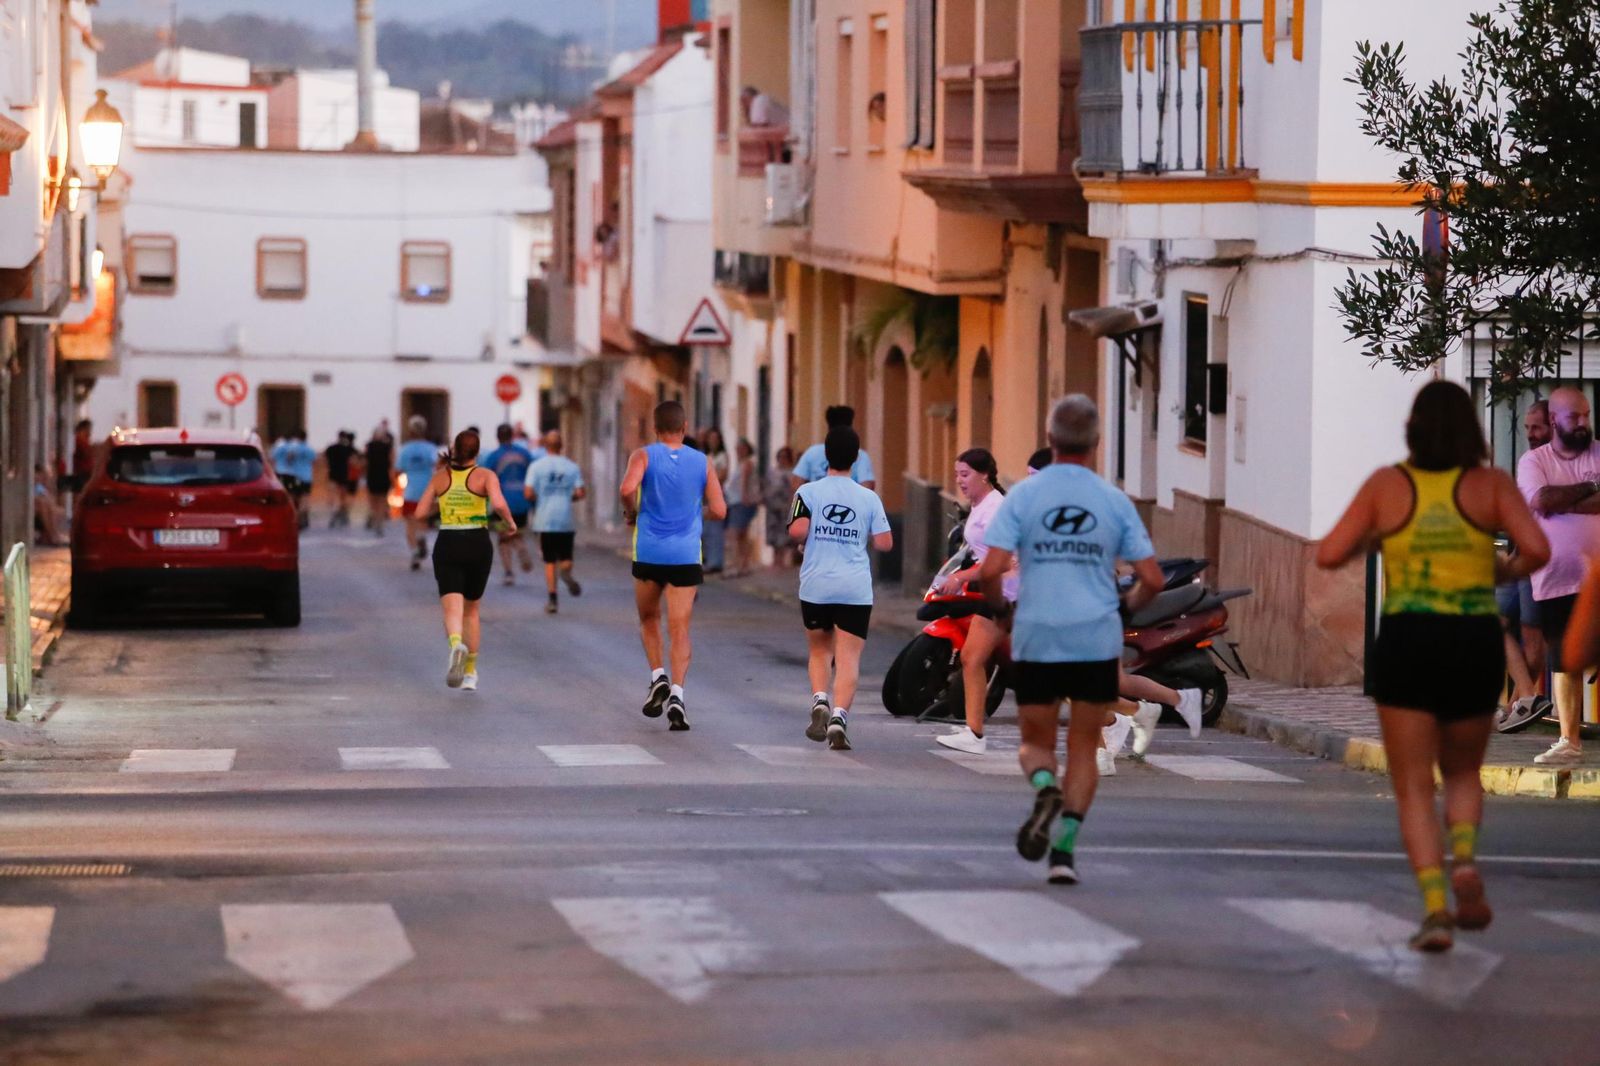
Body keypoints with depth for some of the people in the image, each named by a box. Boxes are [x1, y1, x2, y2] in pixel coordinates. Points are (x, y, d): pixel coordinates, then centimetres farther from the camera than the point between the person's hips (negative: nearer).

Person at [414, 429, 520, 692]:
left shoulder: (439, 477, 4)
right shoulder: (485, 475, -3)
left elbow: (421, 513, 4)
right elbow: (498, 504, -20)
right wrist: (510, 522, -1)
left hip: (448, 545, 0)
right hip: (478, 546, 0)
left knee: (453, 610, -10)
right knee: (471, 610, 19)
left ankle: (456, 644, -44)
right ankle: (470, 673, 19)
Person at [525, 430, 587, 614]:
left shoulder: (537, 466, -3)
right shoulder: (572, 467, 1)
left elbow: (528, 494, -10)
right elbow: (580, 493, -6)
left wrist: (537, 501, 11)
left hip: (545, 521, -1)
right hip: (566, 520, 1)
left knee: (550, 561, 6)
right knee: (565, 557, 11)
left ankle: (553, 599, -1)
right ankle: (566, 572, -24)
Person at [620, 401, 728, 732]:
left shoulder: (644, 456, -2)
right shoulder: (702, 462, 4)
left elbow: (628, 488, -21)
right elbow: (719, 510, 2)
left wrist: (631, 513, -2)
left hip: (648, 553, 0)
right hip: (686, 555, 0)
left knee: (649, 619, 22)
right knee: (680, 630, 0)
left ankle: (658, 676, 6)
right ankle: (677, 693, -16)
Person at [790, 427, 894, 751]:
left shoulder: (809, 491, -1)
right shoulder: (869, 498, 2)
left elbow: (797, 530, -14)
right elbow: (884, 542, 0)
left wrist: (810, 538, 9)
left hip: (816, 586, 1)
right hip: (855, 589, -1)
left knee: (819, 650, 19)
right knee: (849, 658, -2)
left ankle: (819, 700, -4)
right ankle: (839, 716, -20)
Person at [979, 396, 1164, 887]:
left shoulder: (1023, 495, -2)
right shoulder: (1115, 501, 1)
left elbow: (990, 571, -10)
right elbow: (1151, 579, 1)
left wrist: (1001, 611, 9)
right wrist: (1128, 606, 21)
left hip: (1036, 640, -1)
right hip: (1097, 641, 1)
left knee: (1036, 743, 14)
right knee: (1084, 749, 12)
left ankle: (1045, 788, -19)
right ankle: (1064, 850, 0)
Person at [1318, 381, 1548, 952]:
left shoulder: (1387, 484, 2)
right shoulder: (1491, 483, 2)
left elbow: (1329, 555, -1)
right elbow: (1537, 548, -11)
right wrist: (1509, 570, 11)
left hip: (1405, 641, -1)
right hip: (1477, 640, 1)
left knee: (1414, 788, 5)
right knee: (1462, 771, 22)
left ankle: (1435, 904, -13)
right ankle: (1464, 859, -7)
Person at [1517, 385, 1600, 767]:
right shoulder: (1533, 461, 4)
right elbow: (1541, 500, -15)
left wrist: (1560, 501, -13)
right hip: (1557, 580, 1)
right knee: (1565, 663, 8)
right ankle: (1569, 742, 15)